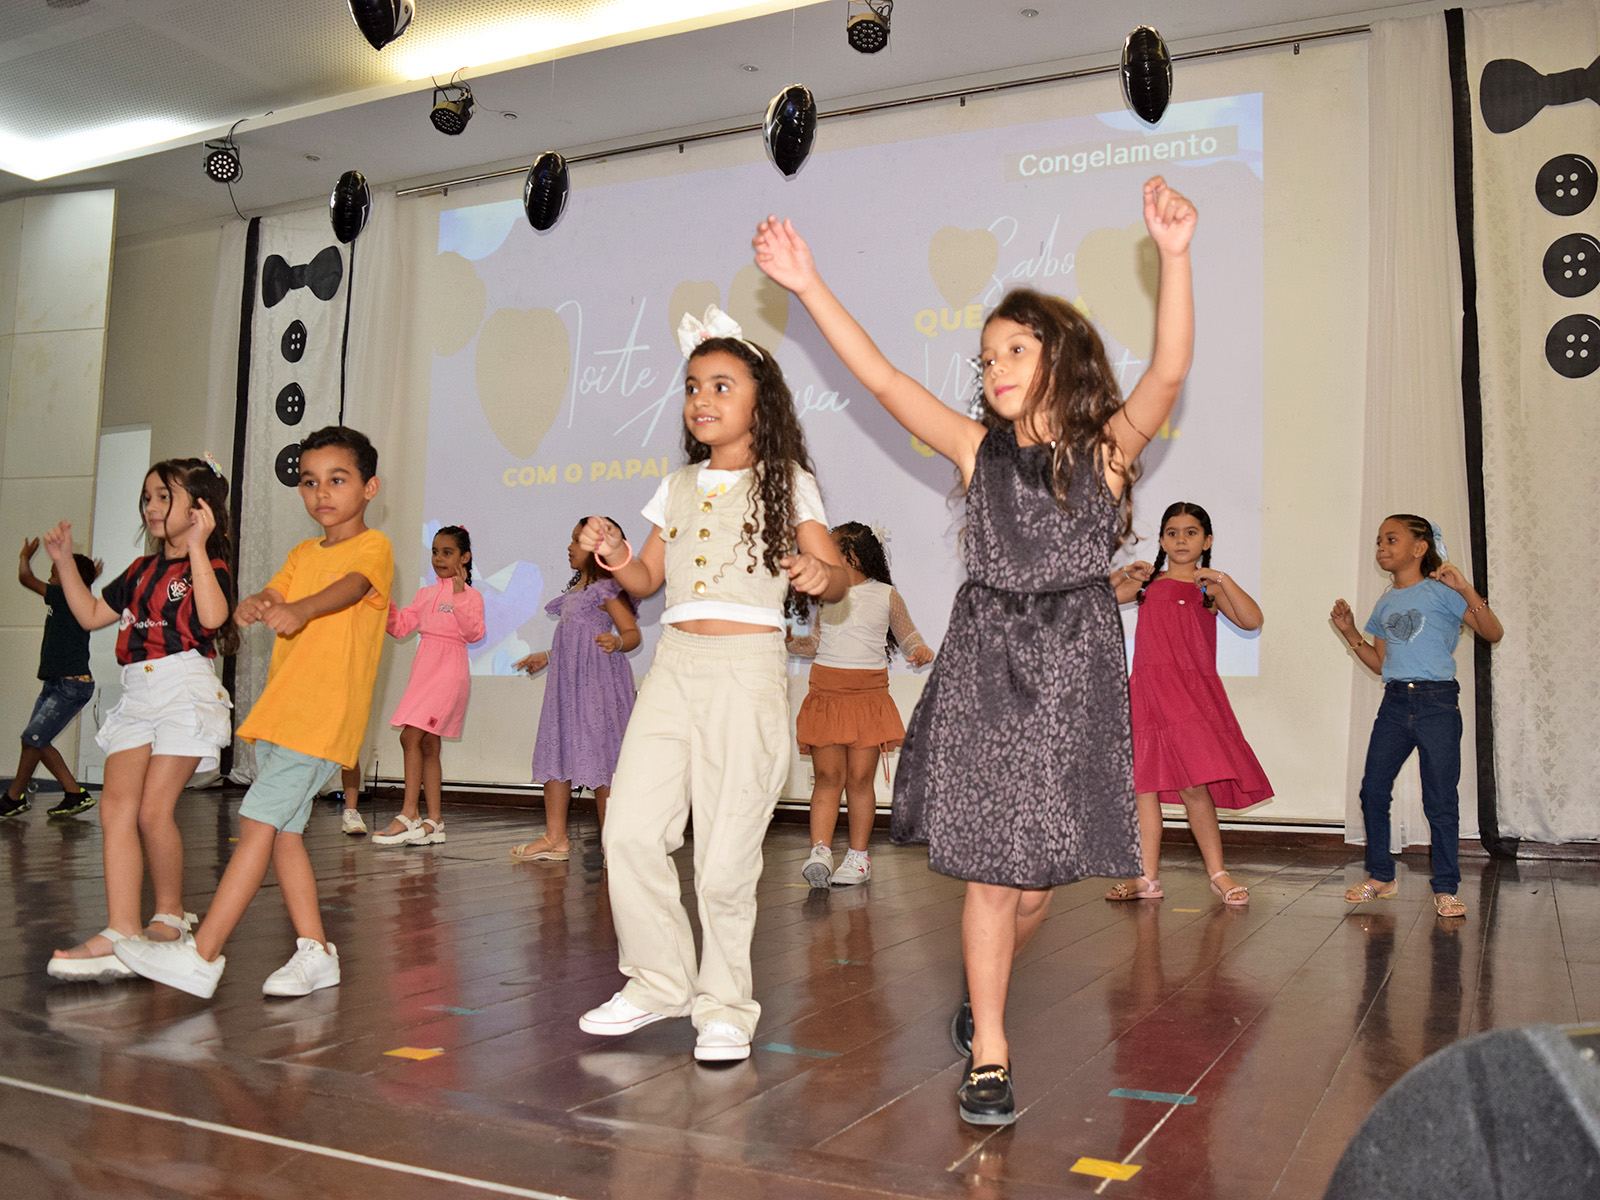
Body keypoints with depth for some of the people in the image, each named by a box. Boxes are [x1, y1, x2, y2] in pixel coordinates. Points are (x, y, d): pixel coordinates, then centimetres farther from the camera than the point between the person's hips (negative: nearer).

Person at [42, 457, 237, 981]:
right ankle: (121, 932, -11)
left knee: (152, 810, -9)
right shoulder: (141, 571, 21)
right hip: (136, 697, 7)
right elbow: (91, 615, 28)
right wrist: (64, 562, 21)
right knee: (116, 806, -8)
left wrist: (197, 546, -19)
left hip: (184, 691, -7)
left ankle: (170, 917, 12)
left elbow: (213, 616, -22)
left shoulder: (209, 567, -1)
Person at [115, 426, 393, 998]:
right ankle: (315, 953, 17)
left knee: (259, 822, -11)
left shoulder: (373, 547, -4)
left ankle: (201, 955, -7)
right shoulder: (302, 554, 18)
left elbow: (350, 586, -25)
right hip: (279, 710, 8)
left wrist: (300, 608, -45)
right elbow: (275, 592, 2)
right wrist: (255, 603, -23)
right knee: (283, 830, 8)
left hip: (323, 715, -8)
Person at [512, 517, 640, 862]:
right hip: (566, 681, 9)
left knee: (599, 756, -7)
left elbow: (633, 633, -15)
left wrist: (616, 643, -35)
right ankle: (555, 837, 11)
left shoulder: (607, 589, -8)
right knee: (556, 754, 6)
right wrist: (545, 657, 36)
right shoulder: (575, 590, 19)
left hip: (597, 681, -9)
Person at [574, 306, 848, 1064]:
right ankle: (661, 980, 18)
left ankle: (725, 1007, 15)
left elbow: (838, 577, -3)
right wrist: (616, 561, -3)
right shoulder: (679, 486, 16)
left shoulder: (786, 484, 3)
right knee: (630, 831, -2)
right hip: (674, 664, 5)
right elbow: (648, 578, 18)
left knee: (725, 855, -3)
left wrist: (820, 575, -26)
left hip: (747, 668, -5)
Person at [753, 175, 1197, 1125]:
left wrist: (1174, 256, -26)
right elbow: (883, 379, 2)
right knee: (989, 866, 1)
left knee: (1039, 872, 6)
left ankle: (987, 989, 37)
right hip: (985, 661, 1)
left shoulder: (1109, 447, 2)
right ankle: (989, 1055, 14)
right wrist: (810, 288, -3)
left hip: (1075, 664, -1)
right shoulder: (979, 448, 7)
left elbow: (1170, 372, -14)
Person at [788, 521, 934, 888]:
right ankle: (820, 851, -10)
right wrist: (783, 640, 8)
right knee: (827, 776, -5)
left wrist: (921, 651, -10)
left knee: (859, 778, 0)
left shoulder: (886, 595, 4)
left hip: (868, 695, -2)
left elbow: (908, 636, 11)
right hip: (825, 693, 2)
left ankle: (859, 857, 9)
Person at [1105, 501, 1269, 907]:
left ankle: (1218, 873, 10)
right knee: (1143, 783, 4)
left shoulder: (1209, 589, 8)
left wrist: (1221, 579, -10)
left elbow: (1253, 621, -7)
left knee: (1194, 785, -7)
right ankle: (1148, 878, 12)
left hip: (1194, 692, -3)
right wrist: (1124, 574, 3)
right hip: (1148, 690, 3)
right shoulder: (1146, 584, 14)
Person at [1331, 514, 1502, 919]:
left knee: (1440, 799, -2)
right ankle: (1381, 877, 18)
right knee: (1372, 791, 4)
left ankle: (1445, 888, 9)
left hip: (1437, 703, -6)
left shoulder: (1441, 592, -2)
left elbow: (1493, 633, -11)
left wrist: (1466, 589, -22)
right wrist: (1349, 632, 9)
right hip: (1394, 704, 6)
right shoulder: (1384, 604, 15)